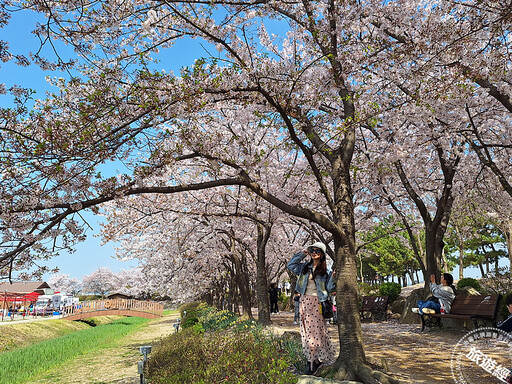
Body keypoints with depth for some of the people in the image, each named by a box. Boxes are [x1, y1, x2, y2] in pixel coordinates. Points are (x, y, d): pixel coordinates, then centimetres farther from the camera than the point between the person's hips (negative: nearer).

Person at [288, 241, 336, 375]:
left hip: (317, 302, -3)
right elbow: (291, 265, 13)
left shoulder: (325, 270, 3)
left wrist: (333, 277, -15)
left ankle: (320, 359, 6)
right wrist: (302, 254, 9)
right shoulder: (305, 267, 11)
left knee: (317, 331, -5)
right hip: (304, 301, 3)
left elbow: (329, 289, 3)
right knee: (306, 331, 4)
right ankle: (312, 359, 12)